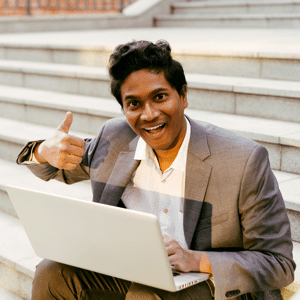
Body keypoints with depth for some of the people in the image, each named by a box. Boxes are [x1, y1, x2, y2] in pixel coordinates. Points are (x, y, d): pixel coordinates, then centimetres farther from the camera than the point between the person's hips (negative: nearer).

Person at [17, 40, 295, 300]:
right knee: (52, 274, -11)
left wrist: (197, 260, -30)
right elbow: (63, 169, 15)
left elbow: (279, 263, -15)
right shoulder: (115, 139, -4)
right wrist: (46, 151, -11)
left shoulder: (245, 160, -20)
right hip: (131, 275, 6)